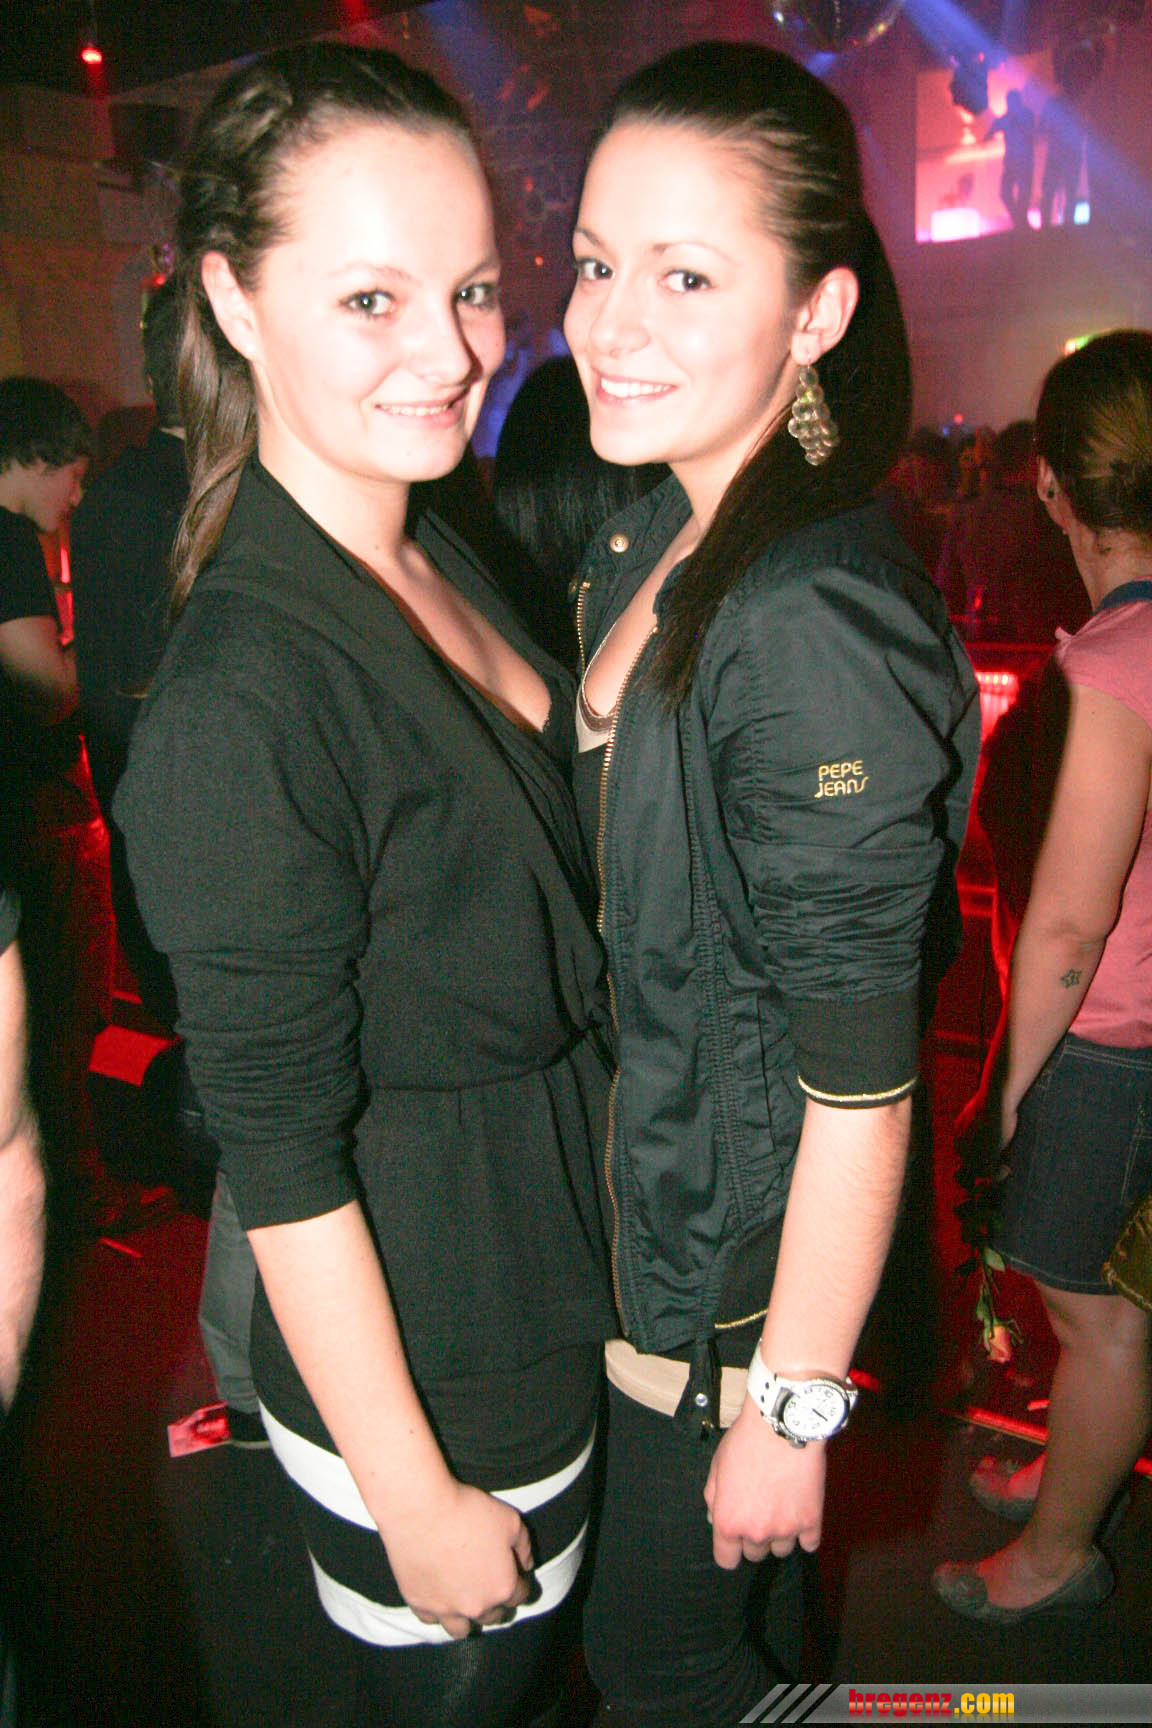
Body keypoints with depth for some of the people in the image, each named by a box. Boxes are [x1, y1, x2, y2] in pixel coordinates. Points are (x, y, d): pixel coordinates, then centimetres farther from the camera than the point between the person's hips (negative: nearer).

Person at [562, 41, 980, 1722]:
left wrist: (792, 1406, -15)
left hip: (744, 1249, -7)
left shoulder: (821, 620, -28)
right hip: (629, 1191, 8)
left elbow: (863, 1081, -24)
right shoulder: (643, 546, 1)